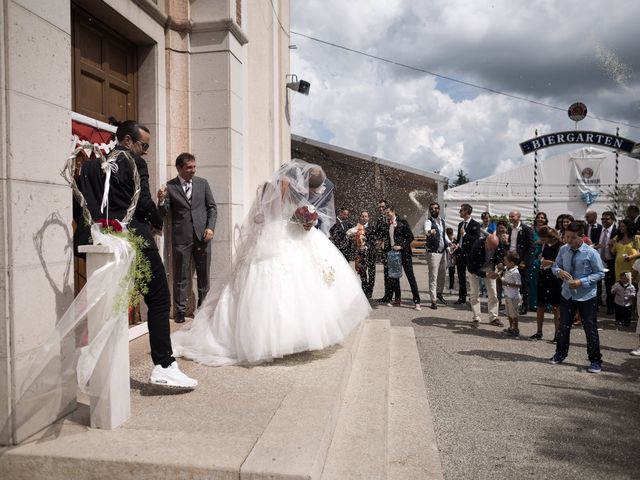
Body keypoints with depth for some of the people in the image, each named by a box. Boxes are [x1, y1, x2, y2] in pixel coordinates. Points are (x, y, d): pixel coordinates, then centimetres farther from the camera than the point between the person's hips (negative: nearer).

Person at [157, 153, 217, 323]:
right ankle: (180, 311, 13)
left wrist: (210, 227, -4)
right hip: (181, 237, -2)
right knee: (181, 276, 4)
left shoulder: (202, 183, 7)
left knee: (204, 274, 9)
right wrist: (161, 201, -20)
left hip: (202, 235, 2)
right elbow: (165, 212, 0)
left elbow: (212, 207, 8)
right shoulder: (170, 186, 1)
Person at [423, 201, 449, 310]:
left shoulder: (442, 221, 9)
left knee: (442, 275, 18)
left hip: (443, 251, 7)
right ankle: (433, 300, -1)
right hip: (433, 252, -7)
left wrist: (449, 243, 7)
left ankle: (439, 294, 39)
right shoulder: (428, 221, -13)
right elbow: (426, 230, -37)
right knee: (433, 277, -6)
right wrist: (430, 231, -60)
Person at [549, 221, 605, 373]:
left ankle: (595, 360, 18)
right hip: (567, 294, 4)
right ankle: (560, 354, 33)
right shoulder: (563, 249, -4)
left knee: (590, 329, 3)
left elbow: (600, 273, -10)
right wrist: (559, 271, -16)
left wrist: (581, 282, -21)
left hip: (587, 297, -4)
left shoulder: (591, 253, -15)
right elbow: (555, 266, 7)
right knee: (564, 326, 15)